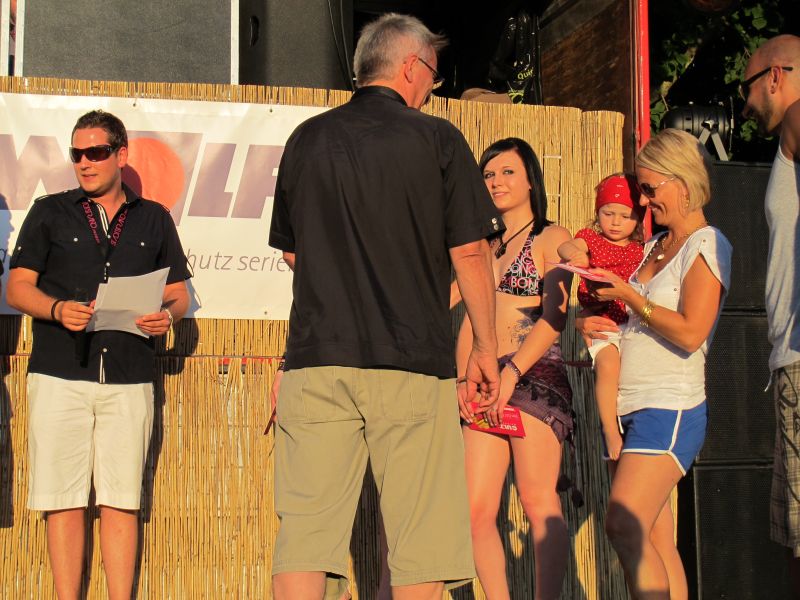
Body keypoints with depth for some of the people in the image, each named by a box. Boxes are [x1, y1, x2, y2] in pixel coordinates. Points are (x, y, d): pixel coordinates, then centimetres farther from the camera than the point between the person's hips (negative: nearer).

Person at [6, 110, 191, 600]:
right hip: (59, 375, -1)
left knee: (121, 501, 1)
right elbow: (18, 286, 7)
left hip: (129, 379, 1)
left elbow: (179, 293, 16)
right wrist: (58, 309, -13)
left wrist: (166, 315, -7)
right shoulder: (50, 213, 11)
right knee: (64, 500, -1)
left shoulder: (154, 220, 14)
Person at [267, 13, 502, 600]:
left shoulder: (306, 140, 11)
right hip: (413, 362, -3)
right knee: (419, 537, 4)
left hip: (316, 359, 3)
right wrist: (486, 347, 8)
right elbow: (469, 250, -1)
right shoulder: (436, 139, 1)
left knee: (306, 530, 2)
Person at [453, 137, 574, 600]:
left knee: (538, 499, -12)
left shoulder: (552, 238, 4)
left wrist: (511, 373, -17)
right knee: (477, 509, -3)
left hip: (536, 376, -6)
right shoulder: (488, 248, 21)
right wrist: (464, 380, 3)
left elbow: (554, 316, -8)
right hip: (488, 385, 6)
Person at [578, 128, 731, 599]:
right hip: (627, 410, 8)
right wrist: (595, 325, 8)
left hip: (670, 409, -8)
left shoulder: (706, 245, -5)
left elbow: (690, 332, -17)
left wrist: (629, 295, -11)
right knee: (656, 544, 3)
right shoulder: (655, 246, 19)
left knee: (624, 527, -21)